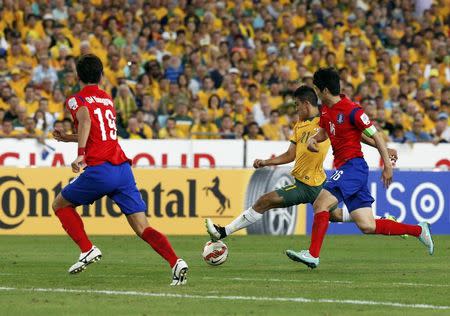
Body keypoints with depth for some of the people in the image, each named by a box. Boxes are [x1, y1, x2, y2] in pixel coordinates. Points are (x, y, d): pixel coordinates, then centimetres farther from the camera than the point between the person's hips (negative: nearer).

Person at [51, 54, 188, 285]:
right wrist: (67, 138, 43)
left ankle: (87, 250, 6)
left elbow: (85, 119, -20)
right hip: (123, 168, 5)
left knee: (60, 204, 20)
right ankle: (175, 261, -22)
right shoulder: (107, 99, 24)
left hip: (99, 169, -5)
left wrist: (80, 153, -29)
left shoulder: (76, 100, 4)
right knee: (143, 229, 0)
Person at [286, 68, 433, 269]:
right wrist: (313, 139, 5)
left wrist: (387, 165, -9)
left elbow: (375, 137, -10)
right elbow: (323, 131, 28)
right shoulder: (326, 109, 11)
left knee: (321, 203, -21)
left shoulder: (352, 111, -14)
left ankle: (313, 255, -24)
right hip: (342, 167, 9)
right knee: (368, 226, 6)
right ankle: (419, 230, 17)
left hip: (353, 166, -9)